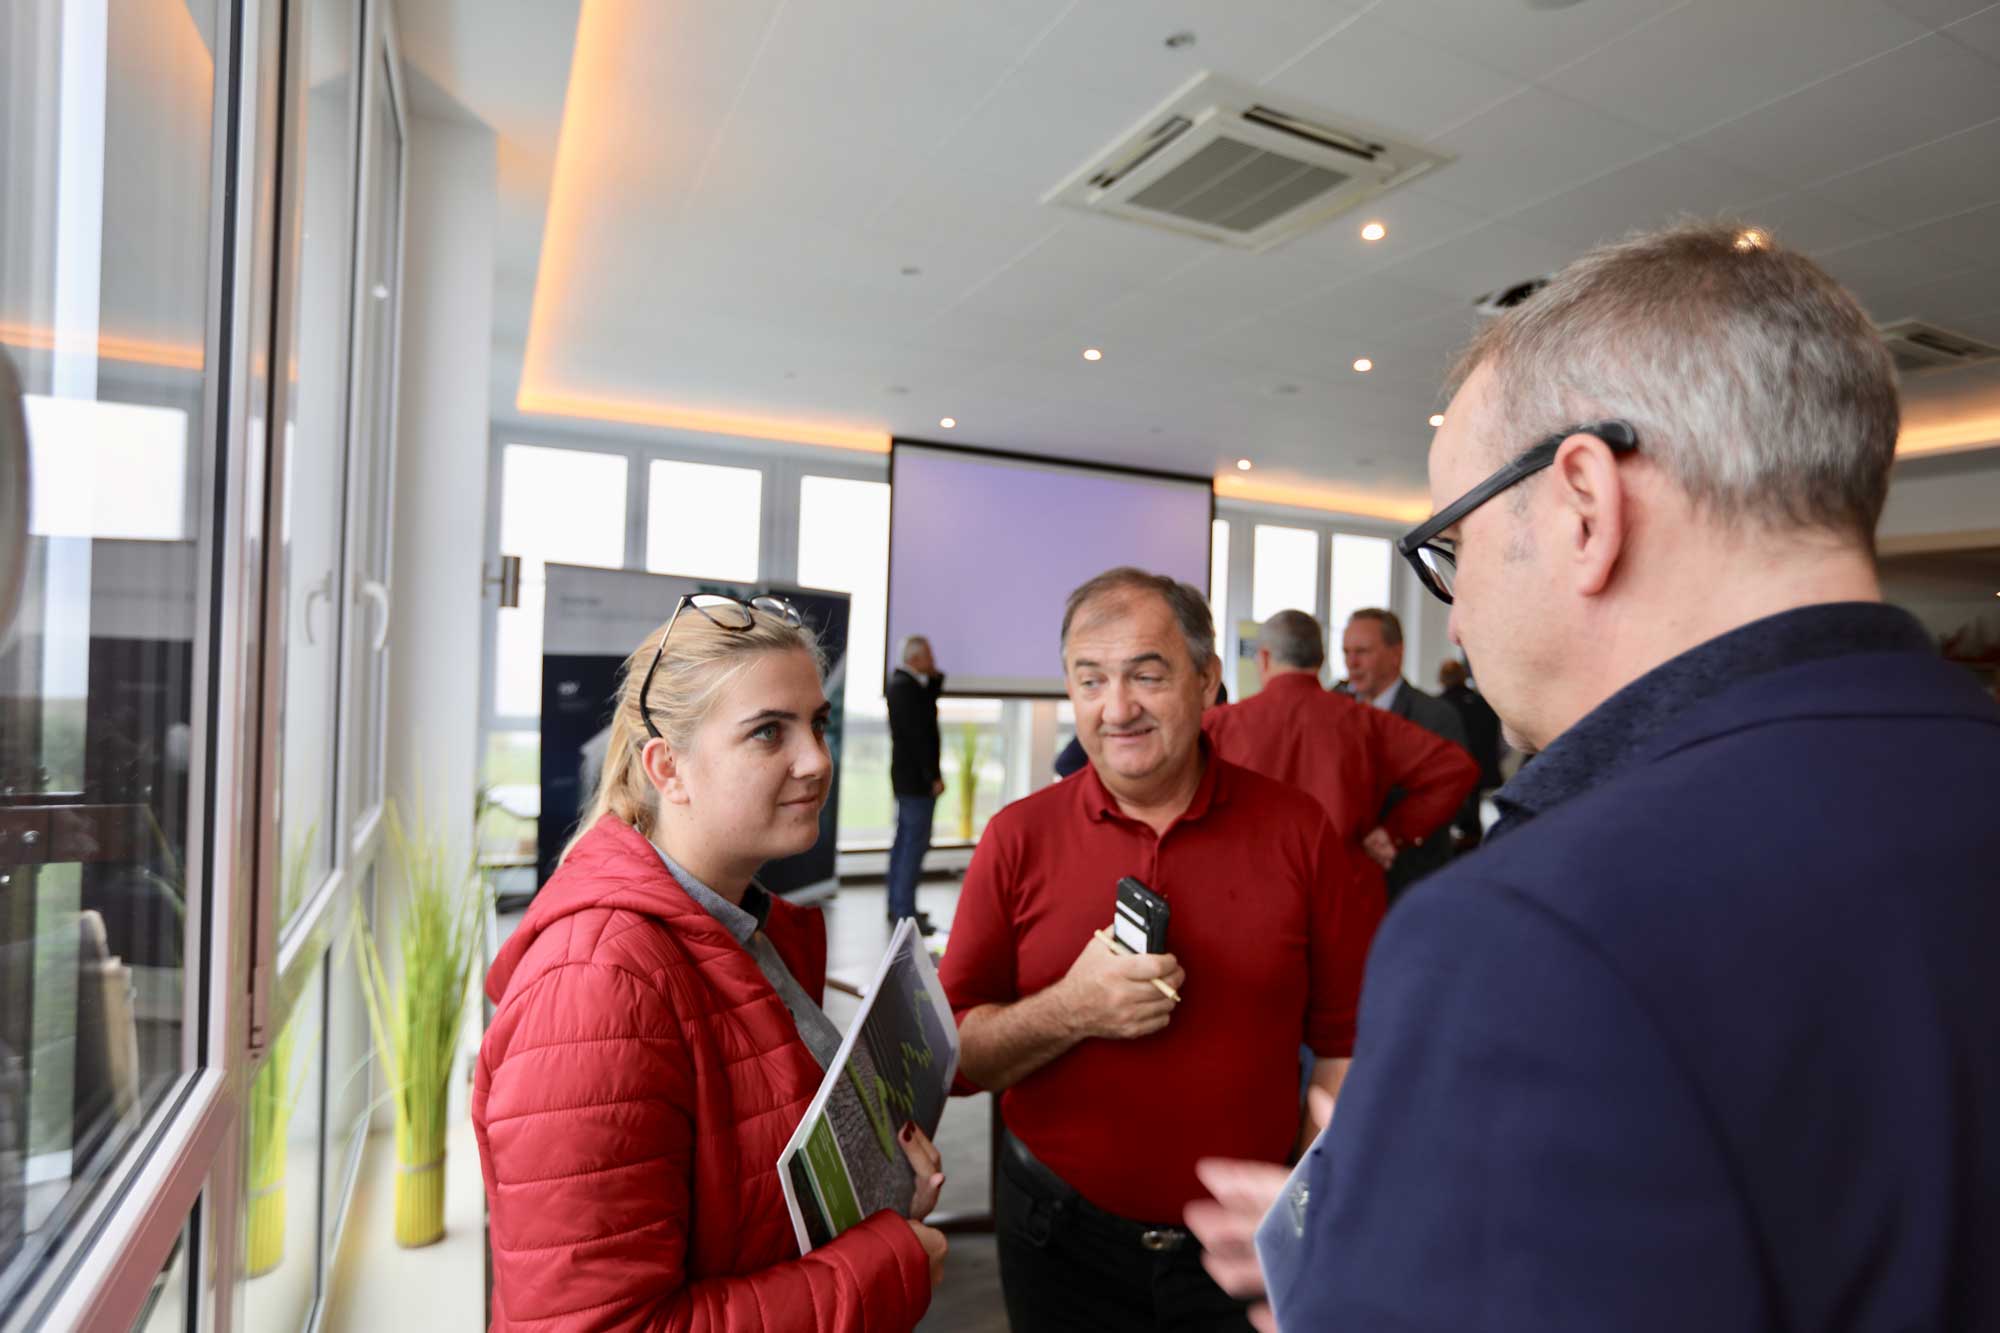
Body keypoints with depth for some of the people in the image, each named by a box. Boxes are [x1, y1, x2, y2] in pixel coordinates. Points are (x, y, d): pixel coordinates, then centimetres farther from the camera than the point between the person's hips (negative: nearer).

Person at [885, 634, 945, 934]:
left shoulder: (900, 683, 12)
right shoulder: (907, 688, -19)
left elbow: (930, 697, 25)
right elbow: (919, 735, -22)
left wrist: (935, 676, 10)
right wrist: (934, 776, -19)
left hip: (905, 776, 10)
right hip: (917, 777, -10)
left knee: (904, 841, 15)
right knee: (915, 842, -8)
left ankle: (897, 906, 23)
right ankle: (905, 911, -5)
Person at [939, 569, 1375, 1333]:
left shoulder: (1297, 831, -8)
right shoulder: (1019, 838, -9)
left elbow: (1347, 1039, -2)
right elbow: (952, 1055, -7)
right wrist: (1069, 1012, -22)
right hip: (1059, 1240, 1)